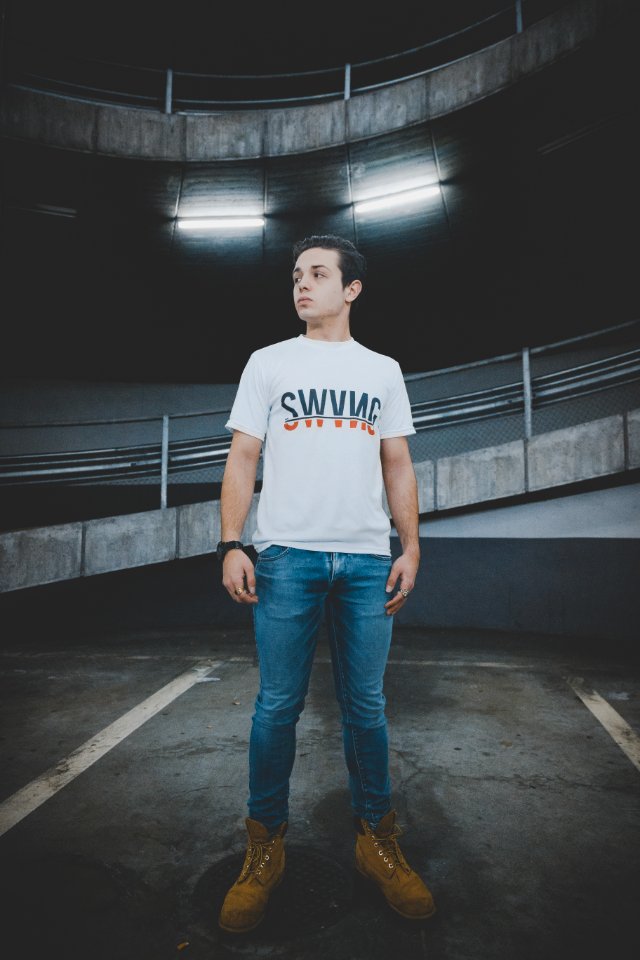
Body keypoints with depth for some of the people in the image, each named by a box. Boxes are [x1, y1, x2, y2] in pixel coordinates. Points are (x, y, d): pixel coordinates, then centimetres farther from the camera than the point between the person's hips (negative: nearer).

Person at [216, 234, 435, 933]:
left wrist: (410, 547, 4)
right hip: (287, 555, -1)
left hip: (368, 559, 2)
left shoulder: (383, 370, 15)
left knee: (365, 705, 8)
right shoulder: (268, 363, 10)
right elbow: (242, 458, 4)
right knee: (277, 705, 5)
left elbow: (397, 465, 13)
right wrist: (231, 545, -6)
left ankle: (376, 839, 27)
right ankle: (266, 845, 23)